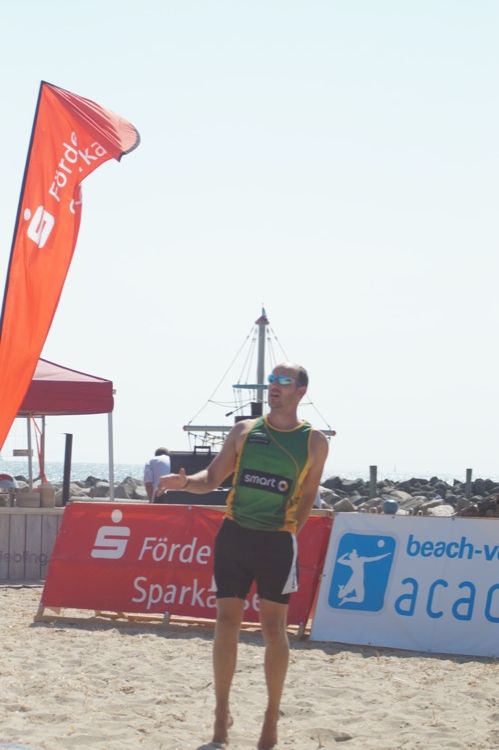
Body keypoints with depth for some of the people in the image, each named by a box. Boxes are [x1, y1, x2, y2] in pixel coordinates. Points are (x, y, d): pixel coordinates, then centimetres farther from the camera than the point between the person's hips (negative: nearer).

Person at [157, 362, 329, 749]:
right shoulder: (244, 430, 6)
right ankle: (222, 712, 13)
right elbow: (213, 477, 8)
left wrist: (290, 531, 3)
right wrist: (186, 481, -12)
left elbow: (308, 496, 10)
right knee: (227, 622, 2)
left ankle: (272, 717, 12)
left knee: (274, 627, 0)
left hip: (277, 542, -2)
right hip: (234, 535, 2)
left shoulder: (315, 442, 1)